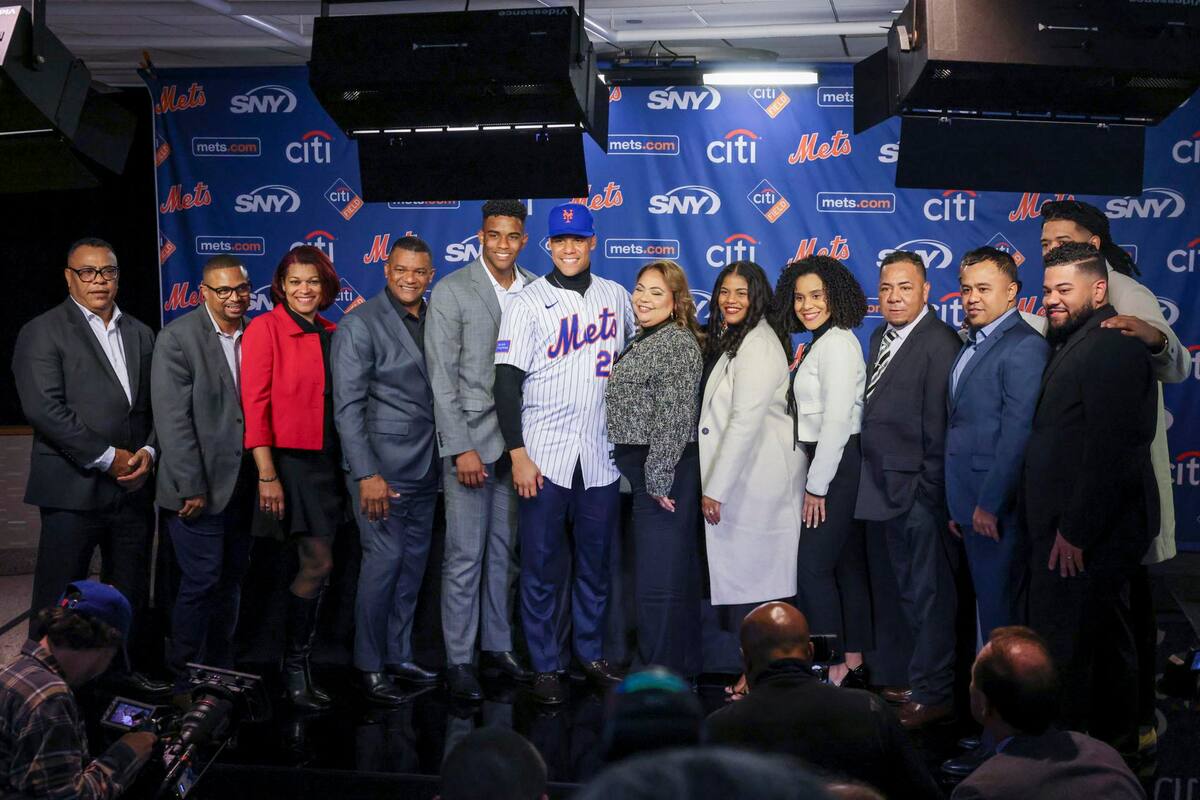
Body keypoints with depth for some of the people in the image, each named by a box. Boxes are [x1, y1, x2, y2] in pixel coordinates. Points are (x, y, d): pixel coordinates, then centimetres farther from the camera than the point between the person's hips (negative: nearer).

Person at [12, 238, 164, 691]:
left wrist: (148, 451, -5)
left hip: (133, 485, 5)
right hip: (73, 488, -5)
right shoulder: (43, 332, -3)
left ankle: (132, 667, 26)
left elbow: (157, 406, 15)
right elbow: (44, 409, -13)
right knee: (60, 597, 1)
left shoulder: (140, 335, 16)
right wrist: (107, 458, -15)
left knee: (131, 592, 13)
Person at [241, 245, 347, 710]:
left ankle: (300, 664, 19)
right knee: (319, 563, -10)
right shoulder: (265, 329, -7)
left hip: (328, 461, 6)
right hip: (290, 458, -6)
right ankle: (294, 669, 5)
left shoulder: (331, 335, 11)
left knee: (316, 565, 8)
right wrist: (267, 475, -16)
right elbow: (255, 405, -12)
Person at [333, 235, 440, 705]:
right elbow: (347, 406, -12)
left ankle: (399, 655, 23)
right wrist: (367, 475, -17)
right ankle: (369, 666, 6)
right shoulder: (360, 325, -8)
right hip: (382, 466, -6)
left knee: (414, 561, 11)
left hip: (424, 467, 6)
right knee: (384, 559, -6)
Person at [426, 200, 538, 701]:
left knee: (505, 551, 12)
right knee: (465, 556, -1)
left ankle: (497, 646, 23)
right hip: (470, 439, -4)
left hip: (517, 441, 4)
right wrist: (461, 449, -13)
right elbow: (442, 377, -8)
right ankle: (459, 661, 9)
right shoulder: (451, 291, -5)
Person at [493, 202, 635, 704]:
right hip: (544, 455, -3)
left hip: (601, 455, 3)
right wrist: (518, 454, -11)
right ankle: (546, 667, 11)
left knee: (595, 561, 10)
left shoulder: (614, 296, 8)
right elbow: (507, 382, -6)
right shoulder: (528, 303, -3)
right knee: (543, 565, 2)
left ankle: (590, 653, 24)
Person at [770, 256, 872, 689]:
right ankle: (854, 661, 18)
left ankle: (834, 665, 0)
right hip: (829, 465, 10)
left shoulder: (837, 344, -15)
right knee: (847, 565, 12)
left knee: (813, 565, -7)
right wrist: (816, 480, 10)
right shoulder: (819, 343, 16)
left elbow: (837, 420, -20)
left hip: (838, 465, -10)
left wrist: (817, 486, -17)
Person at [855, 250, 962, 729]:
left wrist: (928, 490, -18)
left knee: (929, 595, 1)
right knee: (909, 593, 18)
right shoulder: (880, 337, 13)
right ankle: (922, 682, 31)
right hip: (887, 488, 9)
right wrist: (876, 482, 11)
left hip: (918, 491, -9)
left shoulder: (938, 343, -15)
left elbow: (938, 424, -18)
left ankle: (933, 695, 10)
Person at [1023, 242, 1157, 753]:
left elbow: (1109, 448, -22)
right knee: (1106, 643, 18)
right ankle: (1115, 746, 29)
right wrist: (1069, 526, 14)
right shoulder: (1075, 342, 16)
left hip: (1085, 531, -10)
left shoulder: (1111, 346, -16)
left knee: (1060, 652, -7)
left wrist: (1075, 530, -21)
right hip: (1094, 529, 10)